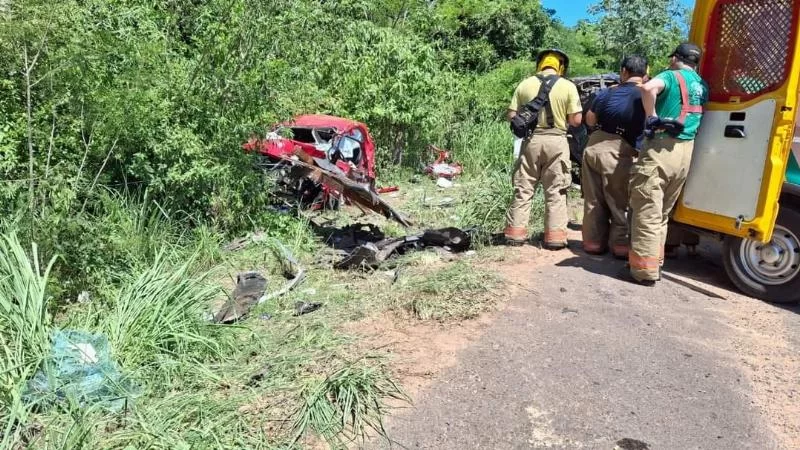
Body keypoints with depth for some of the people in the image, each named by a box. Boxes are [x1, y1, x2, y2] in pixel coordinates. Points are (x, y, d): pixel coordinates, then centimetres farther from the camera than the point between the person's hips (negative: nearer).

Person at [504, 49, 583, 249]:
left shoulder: (525, 84, 2)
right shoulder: (568, 86, -3)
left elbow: (511, 116, 0)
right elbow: (576, 120, -5)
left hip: (531, 140, 2)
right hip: (556, 141, -1)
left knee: (523, 189, 10)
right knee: (556, 192, 6)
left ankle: (515, 232, 13)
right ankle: (554, 236, 8)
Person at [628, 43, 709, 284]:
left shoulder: (671, 76, -2)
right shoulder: (702, 86, 19)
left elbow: (648, 88, -24)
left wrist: (652, 115, -13)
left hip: (661, 148, -7)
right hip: (686, 151, 7)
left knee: (647, 211, -4)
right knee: (662, 213, 16)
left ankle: (645, 269, -3)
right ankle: (655, 263, 22)